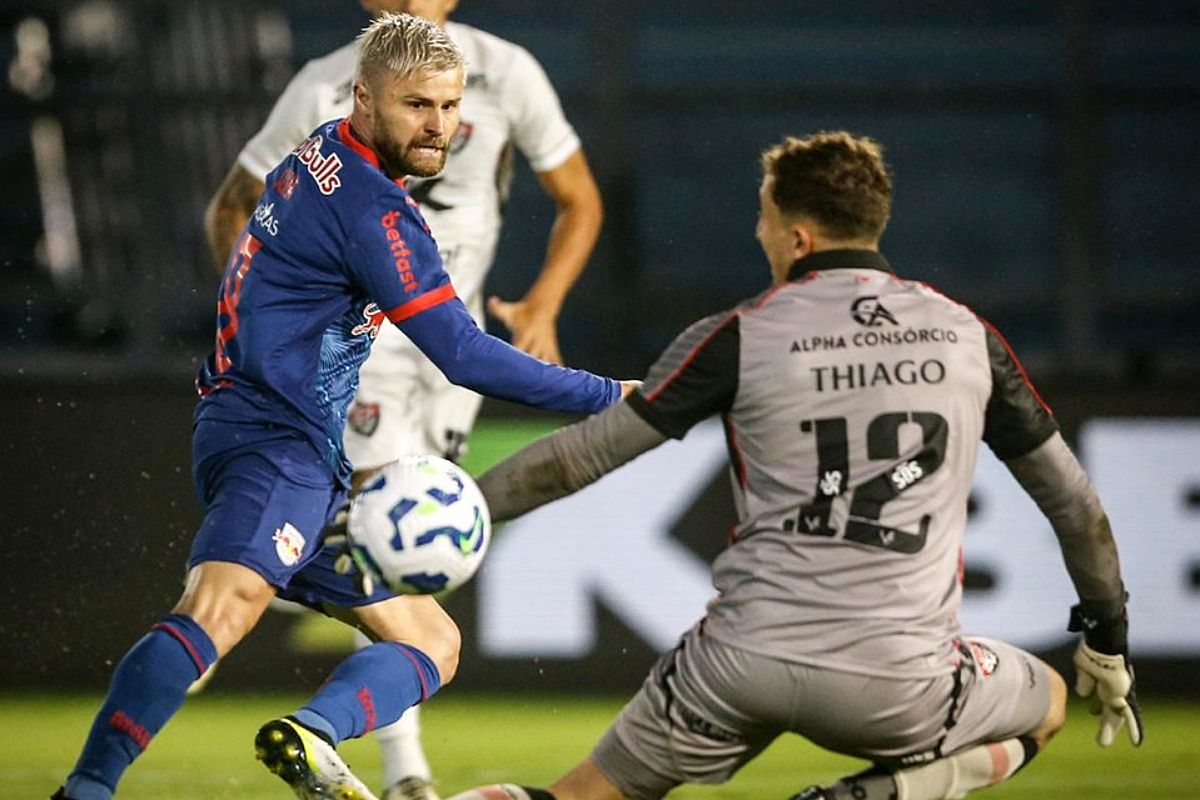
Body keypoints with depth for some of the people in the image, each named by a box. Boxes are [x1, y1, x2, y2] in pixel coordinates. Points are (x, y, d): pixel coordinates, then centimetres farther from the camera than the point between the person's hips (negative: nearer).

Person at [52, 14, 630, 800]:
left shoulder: (321, 160, 14)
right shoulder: (372, 211, -15)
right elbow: (465, 357, -16)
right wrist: (611, 398, -8)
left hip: (310, 467, 11)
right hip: (275, 445, -11)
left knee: (433, 641, 12)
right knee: (221, 608, -34)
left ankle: (309, 735, -15)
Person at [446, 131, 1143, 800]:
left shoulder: (739, 339, -1)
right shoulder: (968, 337, 6)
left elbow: (583, 455, 1)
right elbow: (1072, 498, 15)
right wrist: (1108, 640, 28)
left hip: (748, 665, 0)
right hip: (902, 689, 0)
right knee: (1047, 704, 28)